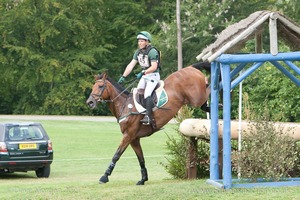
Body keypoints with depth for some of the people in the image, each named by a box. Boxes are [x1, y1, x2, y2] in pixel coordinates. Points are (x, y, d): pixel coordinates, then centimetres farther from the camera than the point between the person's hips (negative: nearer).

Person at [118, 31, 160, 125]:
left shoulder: (152, 51, -17)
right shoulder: (138, 52, 8)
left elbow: (154, 67, -23)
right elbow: (131, 65, 7)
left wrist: (143, 73, -31)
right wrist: (123, 76, 0)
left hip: (153, 76, -8)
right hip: (144, 76, 8)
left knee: (147, 94, -22)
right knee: (138, 91, -7)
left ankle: (148, 116, -27)